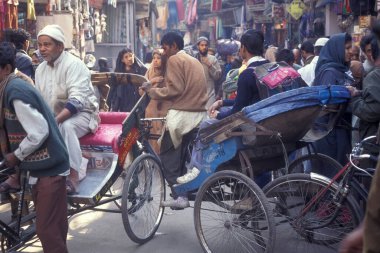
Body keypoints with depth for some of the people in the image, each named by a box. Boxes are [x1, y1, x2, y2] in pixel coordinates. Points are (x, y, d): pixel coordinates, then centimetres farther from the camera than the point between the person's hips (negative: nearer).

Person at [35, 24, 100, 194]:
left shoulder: (74, 64, -17)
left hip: (81, 113, -7)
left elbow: (76, 101, -29)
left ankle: (72, 176, -37)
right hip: (54, 117, 7)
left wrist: (54, 121, -40)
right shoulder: (41, 69, 8)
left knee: (65, 127, -38)